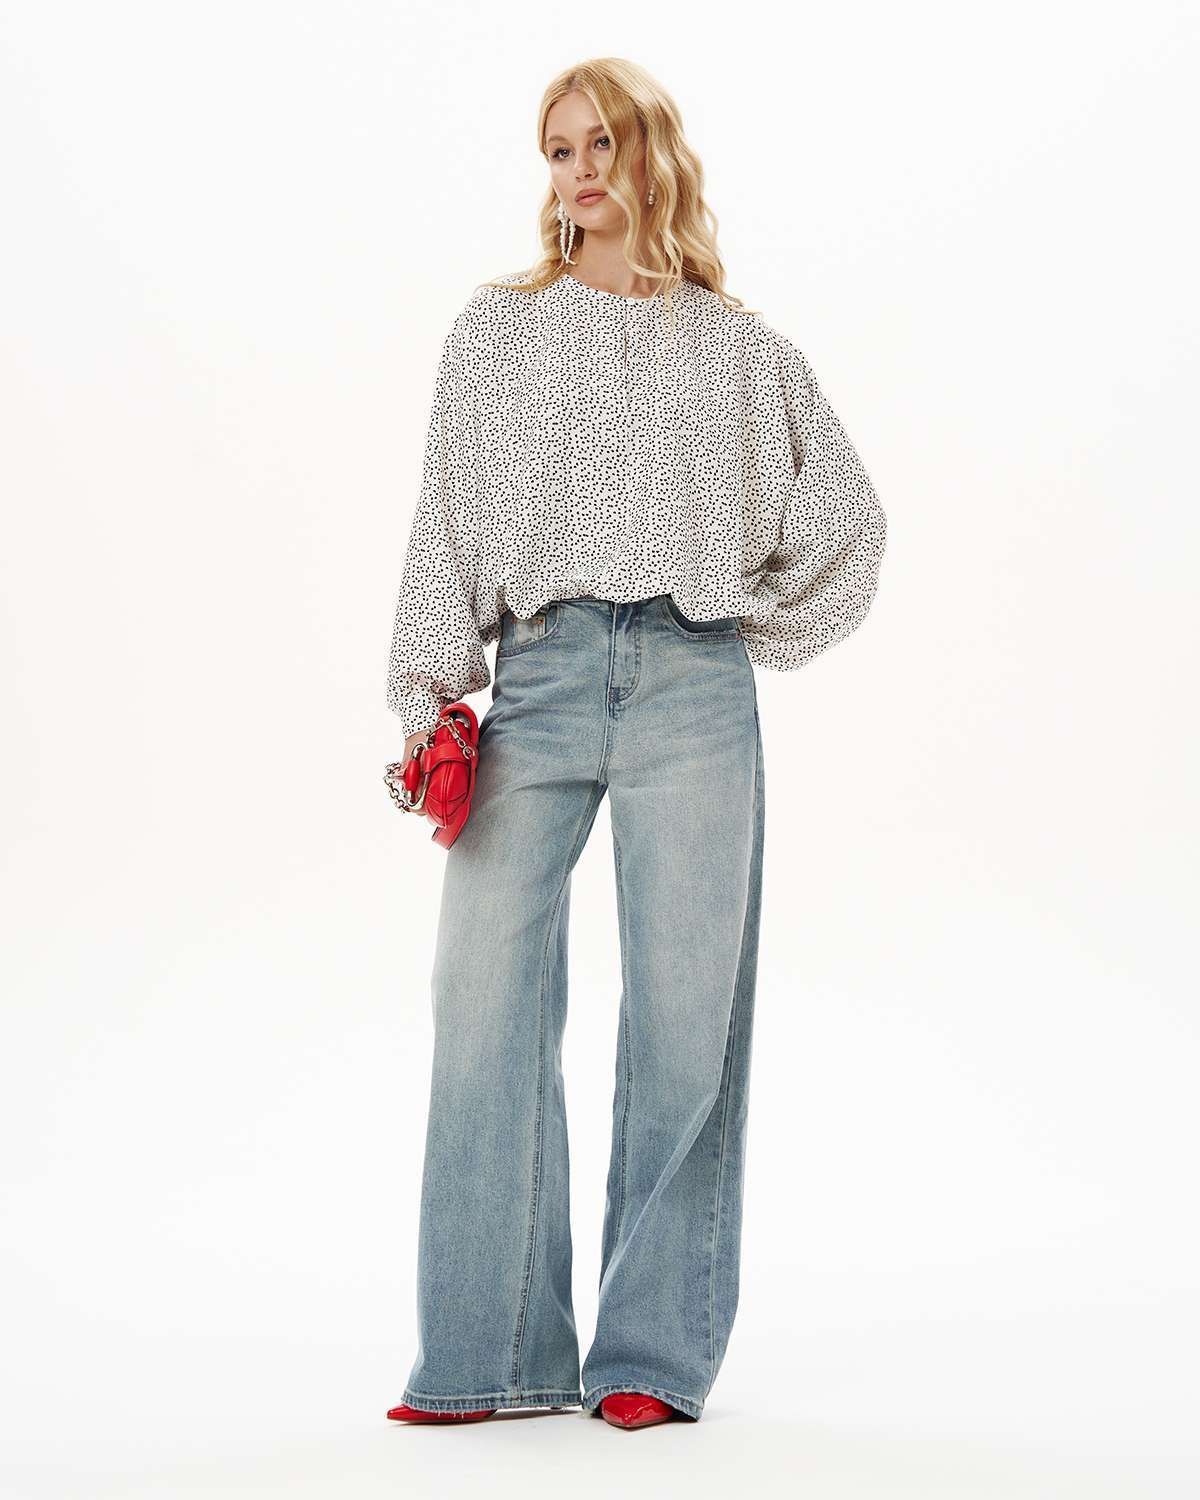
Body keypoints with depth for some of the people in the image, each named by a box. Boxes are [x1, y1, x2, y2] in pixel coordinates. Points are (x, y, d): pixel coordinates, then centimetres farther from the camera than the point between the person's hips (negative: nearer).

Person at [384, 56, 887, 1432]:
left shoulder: (736, 348, 14)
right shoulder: (496, 329, 14)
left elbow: (846, 512, 22)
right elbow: (445, 526, 8)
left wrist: (758, 624, 13)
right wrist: (432, 696, -1)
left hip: (692, 685, 0)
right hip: (540, 680, 0)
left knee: (683, 1011, -2)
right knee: (485, 998, -9)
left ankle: (655, 1353, 7)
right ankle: (497, 1353, -1)